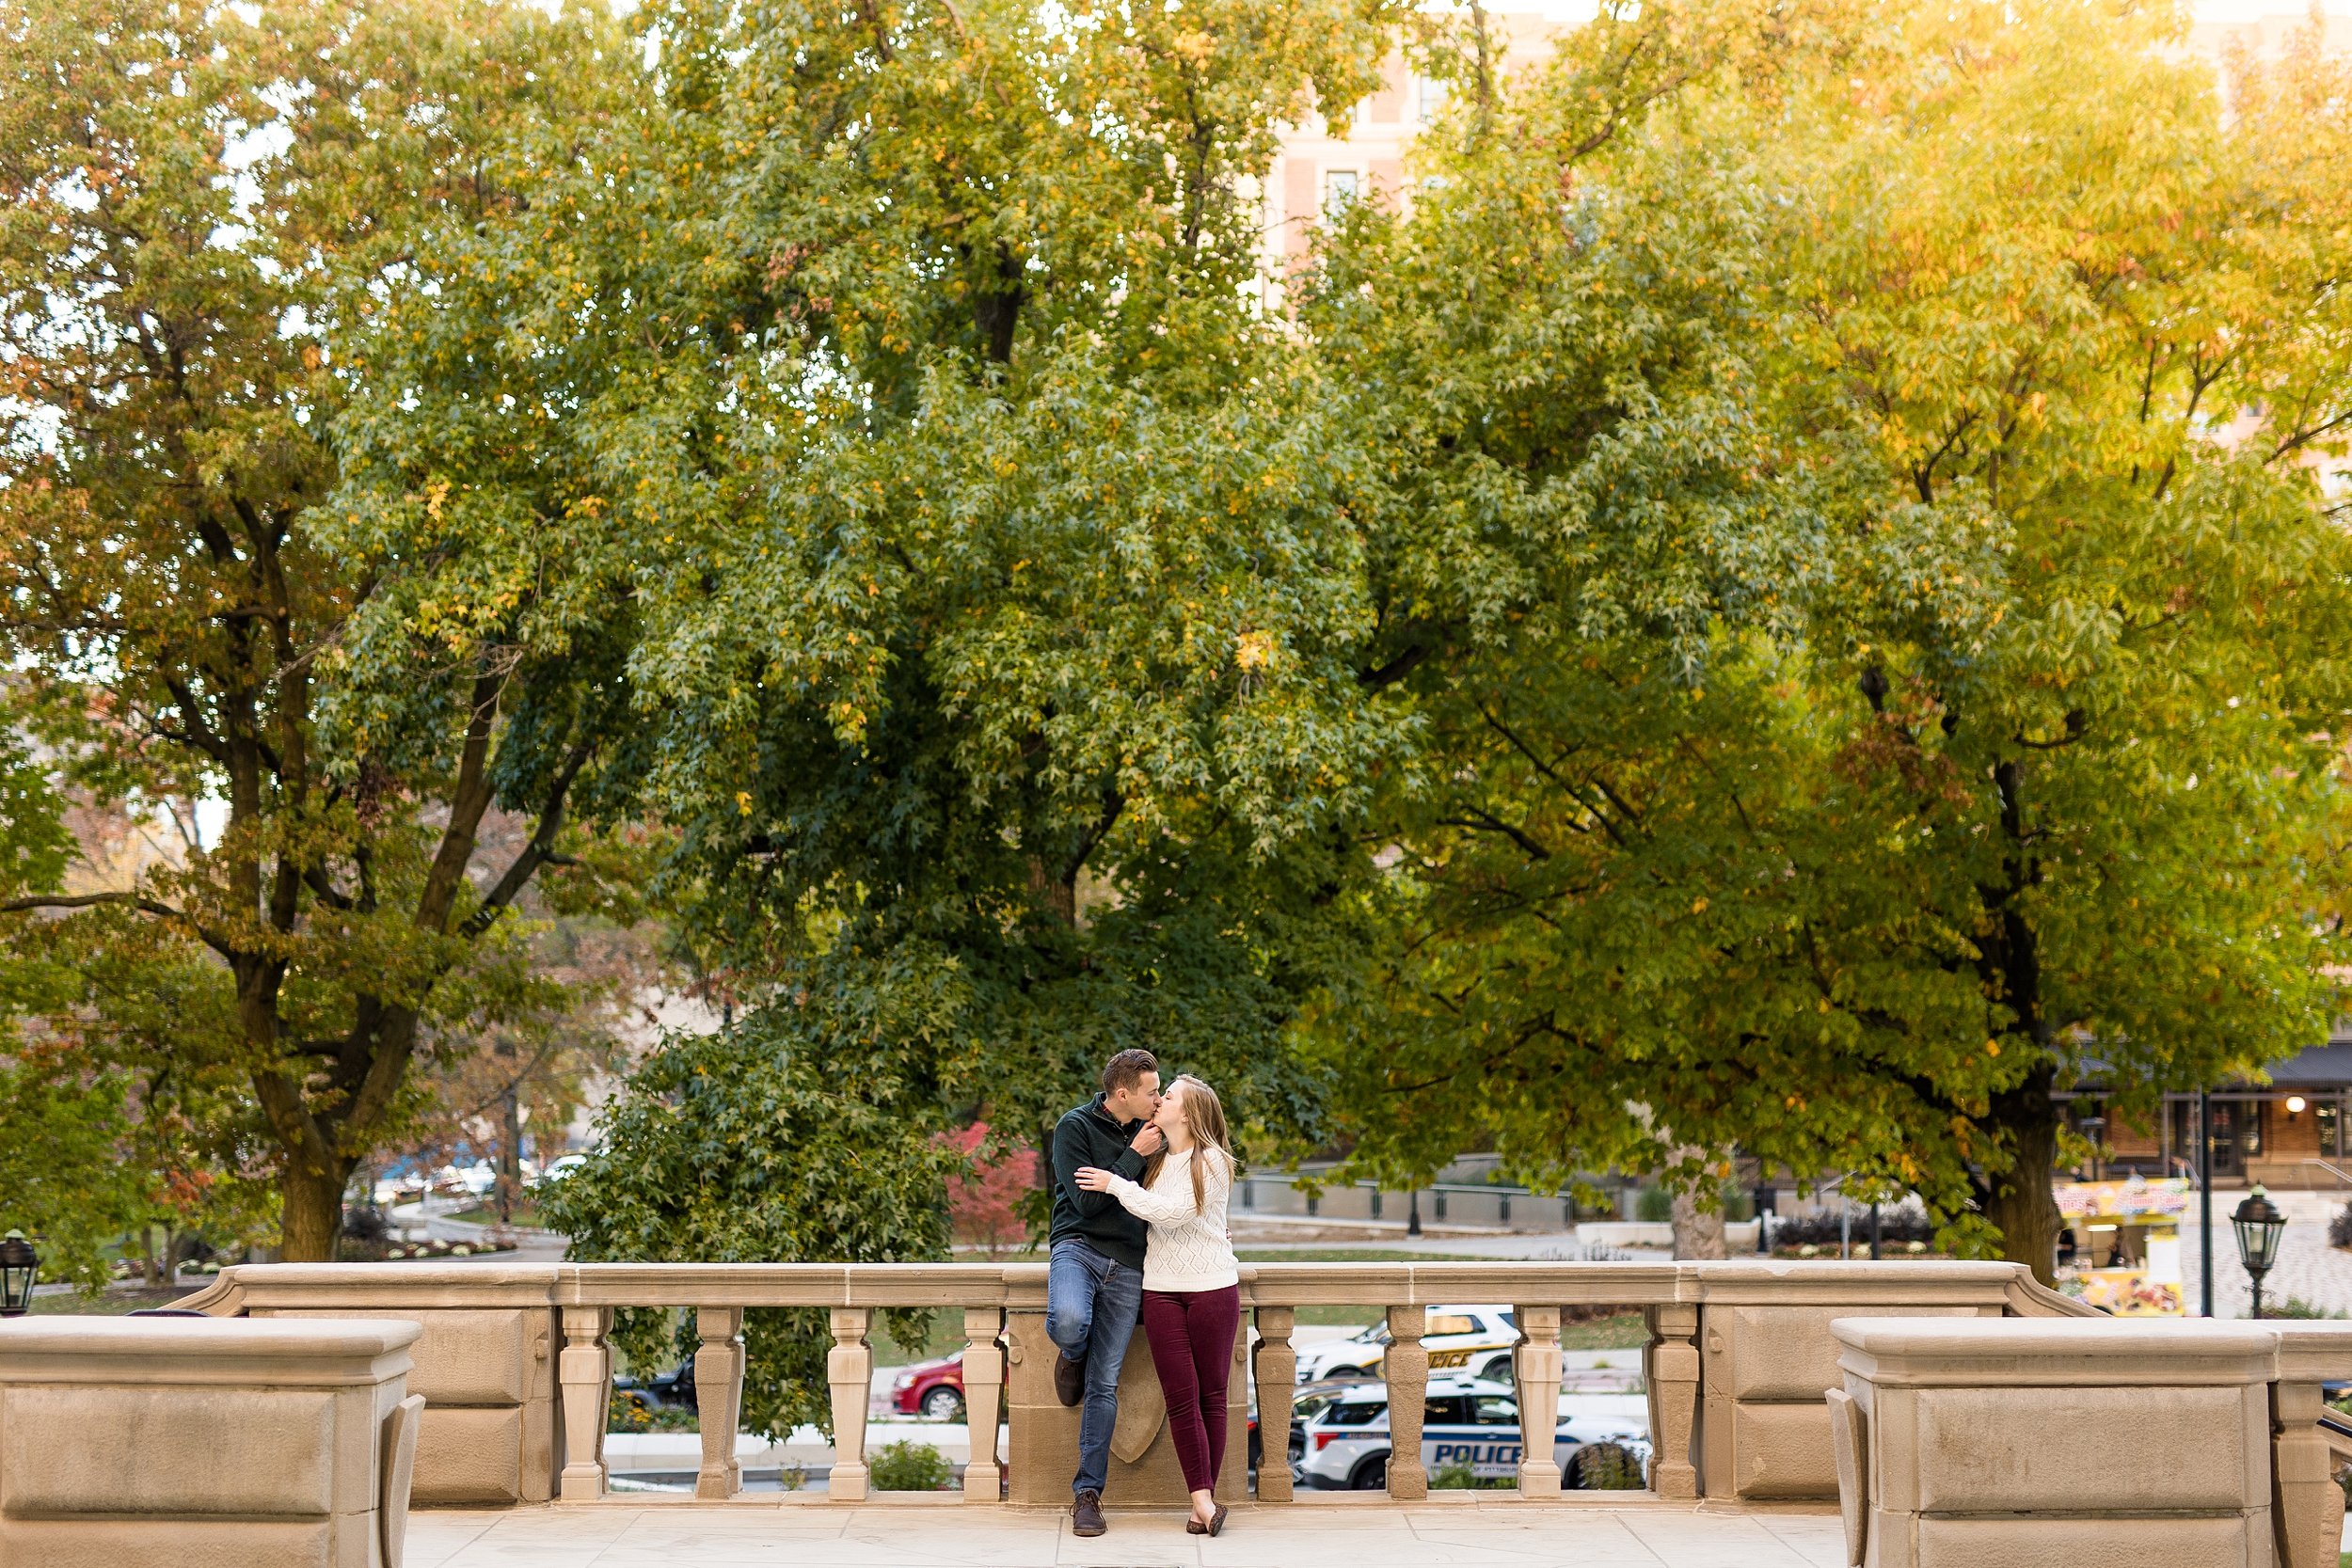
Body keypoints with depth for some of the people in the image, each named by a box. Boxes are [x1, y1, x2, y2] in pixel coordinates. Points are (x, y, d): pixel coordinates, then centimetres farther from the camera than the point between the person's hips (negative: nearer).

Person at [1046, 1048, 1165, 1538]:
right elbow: (1087, 1201, -14)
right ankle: (1073, 1354, 2)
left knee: (1104, 1386, 1)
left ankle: (1087, 1493, 7)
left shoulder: (1146, 1132, 11)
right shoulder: (1075, 1127, -5)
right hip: (1078, 1248, -4)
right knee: (1068, 1322, -37)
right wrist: (1134, 1156, -13)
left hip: (1127, 1267, 4)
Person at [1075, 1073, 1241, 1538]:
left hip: (1213, 1287, -4)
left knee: (1211, 1395, 0)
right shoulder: (1155, 1159, 12)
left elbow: (1172, 1212, -14)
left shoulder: (1212, 1160, -5)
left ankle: (1205, 1499, 4)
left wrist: (1116, 1184, -9)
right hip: (1162, 1289, 4)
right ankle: (1203, 1500, -8)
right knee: (1181, 1397, -6)